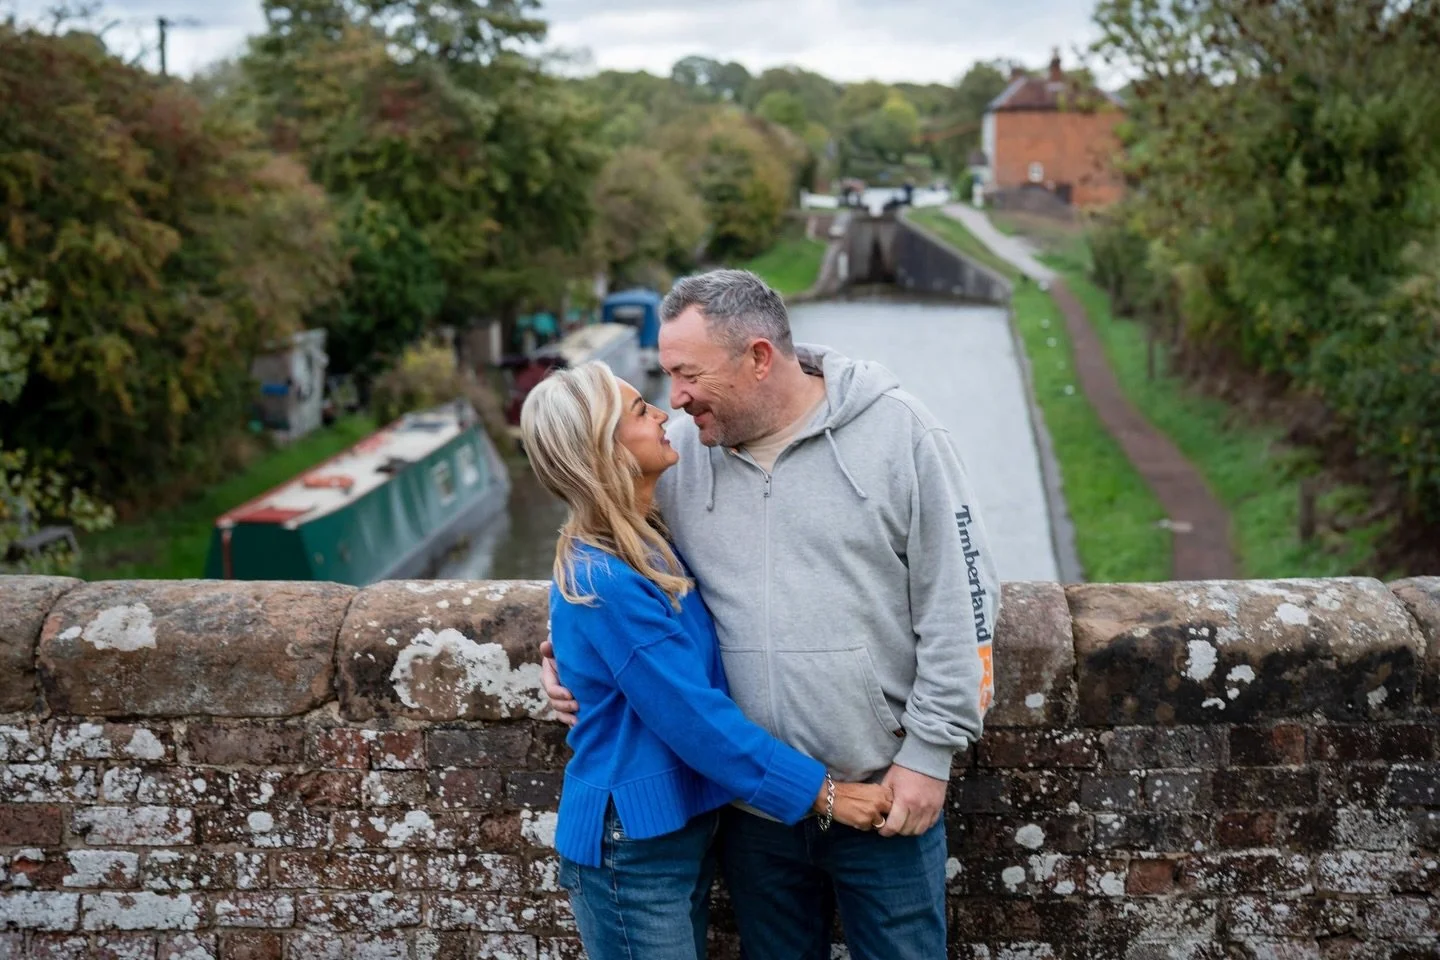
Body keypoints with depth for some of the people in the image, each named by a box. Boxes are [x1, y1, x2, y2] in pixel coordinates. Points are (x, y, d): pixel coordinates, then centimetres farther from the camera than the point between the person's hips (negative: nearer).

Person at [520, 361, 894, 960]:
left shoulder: (649, 542, 3)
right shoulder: (605, 583, -25)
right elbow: (696, 720, -23)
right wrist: (822, 793, -16)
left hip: (681, 827, 9)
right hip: (631, 851, -9)